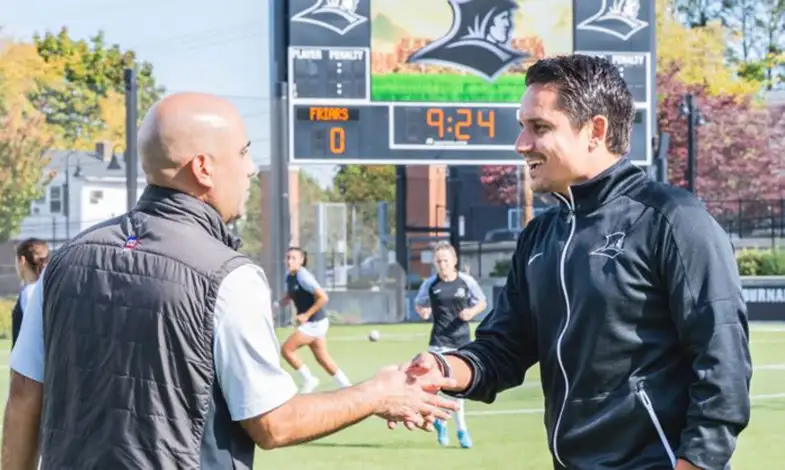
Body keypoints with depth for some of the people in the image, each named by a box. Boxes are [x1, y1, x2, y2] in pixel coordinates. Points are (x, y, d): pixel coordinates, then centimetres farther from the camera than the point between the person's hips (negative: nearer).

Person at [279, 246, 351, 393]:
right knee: (323, 359, 13)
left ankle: (309, 380, 5)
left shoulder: (303, 276, -20)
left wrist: (306, 315, -23)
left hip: (315, 322, -9)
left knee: (286, 350, -7)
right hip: (311, 323, 9)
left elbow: (323, 297, -25)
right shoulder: (290, 277, 8)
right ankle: (348, 388, 17)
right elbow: (288, 297, 23)